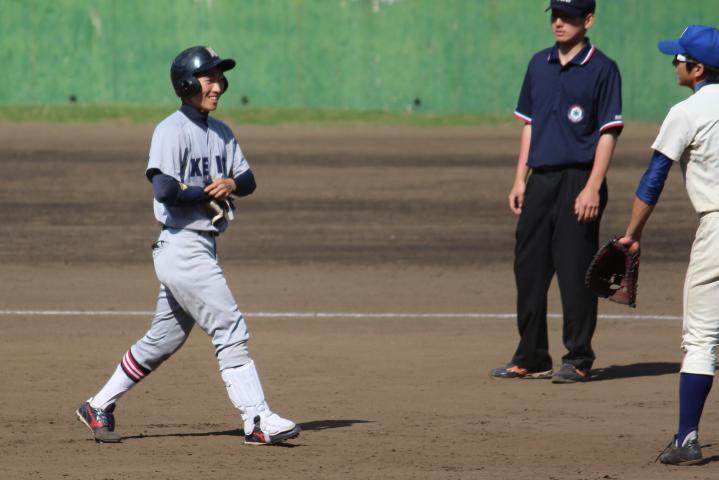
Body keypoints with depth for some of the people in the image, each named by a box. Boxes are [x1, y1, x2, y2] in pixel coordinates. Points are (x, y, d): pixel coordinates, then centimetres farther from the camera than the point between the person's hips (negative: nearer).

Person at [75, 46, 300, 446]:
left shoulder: (220, 132, 15)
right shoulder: (172, 131, -11)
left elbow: (249, 179, 12)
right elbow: (165, 190, -23)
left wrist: (232, 183, -10)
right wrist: (209, 193, -13)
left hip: (204, 247, 9)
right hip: (182, 245, -9)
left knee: (163, 341, 14)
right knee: (231, 330, -12)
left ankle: (100, 407, 23)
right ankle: (258, 421, -12)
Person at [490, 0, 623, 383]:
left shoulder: (602, 69, -5)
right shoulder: (539, 65, 13)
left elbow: (608, 133, -8)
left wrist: (593, 188, -16)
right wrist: (520, 180, 11)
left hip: (579, 181, -6)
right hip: (540, 179, 6)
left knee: (576, 272, -4)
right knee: (528, 268, 8)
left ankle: (578, 359, 4)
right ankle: (531, 359, 16)